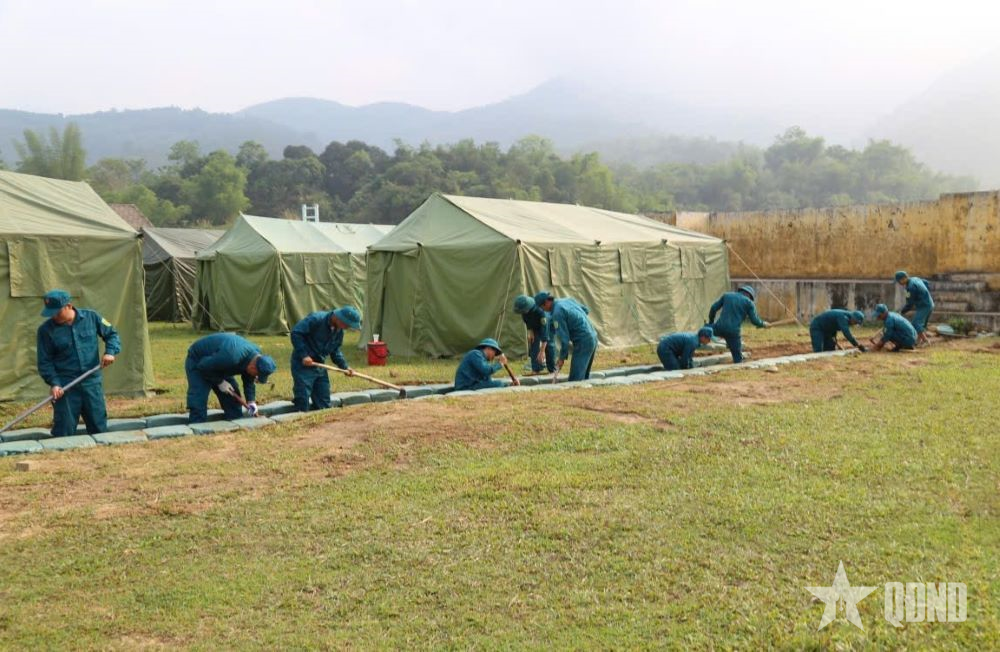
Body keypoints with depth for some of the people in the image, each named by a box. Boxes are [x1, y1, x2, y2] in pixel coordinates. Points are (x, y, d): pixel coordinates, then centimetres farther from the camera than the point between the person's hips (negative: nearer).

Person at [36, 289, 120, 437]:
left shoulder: (91, 317, -2)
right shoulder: (46, 330, -5)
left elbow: (112, 334, 9)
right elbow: (44, 361, -2)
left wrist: (110, 352, -11)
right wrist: (53, 383, -15)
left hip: (92, 382, 2)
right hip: (65, 386, -1)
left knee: (99, 426, 10)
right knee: (64, 430, -1)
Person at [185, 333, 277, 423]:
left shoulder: (257, 356, -17)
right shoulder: (232, 357, -44)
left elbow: (249, 381, -3)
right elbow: (204, 366, -31)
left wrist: (251, 401, -13)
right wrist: (220, 381, -24)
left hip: (218, 365, 8)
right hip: (197, 362, -8)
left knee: (233, 399, 3)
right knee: (198, 404, -17)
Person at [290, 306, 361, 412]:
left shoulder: (339, 331, 4)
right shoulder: (316, 319, -19)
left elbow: (335, 350, 15)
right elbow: (295, 333, -21)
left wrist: (345, 367, 2)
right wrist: (304, 355, -25)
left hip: (319, 366, 8)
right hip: (303, 365, -8)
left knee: (324, 404, 9)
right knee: (303, 404, -8)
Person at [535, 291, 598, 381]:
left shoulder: (557, 313, -15)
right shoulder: (569, 300, 10)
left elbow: (564, 338, -16)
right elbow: (586, 310, 25)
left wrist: (562, 358, -8)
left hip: (583, 342, -9)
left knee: (575, 379, -10)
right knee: (584, 376, 16)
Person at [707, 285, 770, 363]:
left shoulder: (727, 295, 15)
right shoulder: (748, 302, 5)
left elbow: (714, 308, 15)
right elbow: (755, 320, 4)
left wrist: (710, 323, 29)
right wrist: (764, 324, 24)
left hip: (720, 328, 2)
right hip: (734, 332, -2)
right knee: (738, 359, 10)